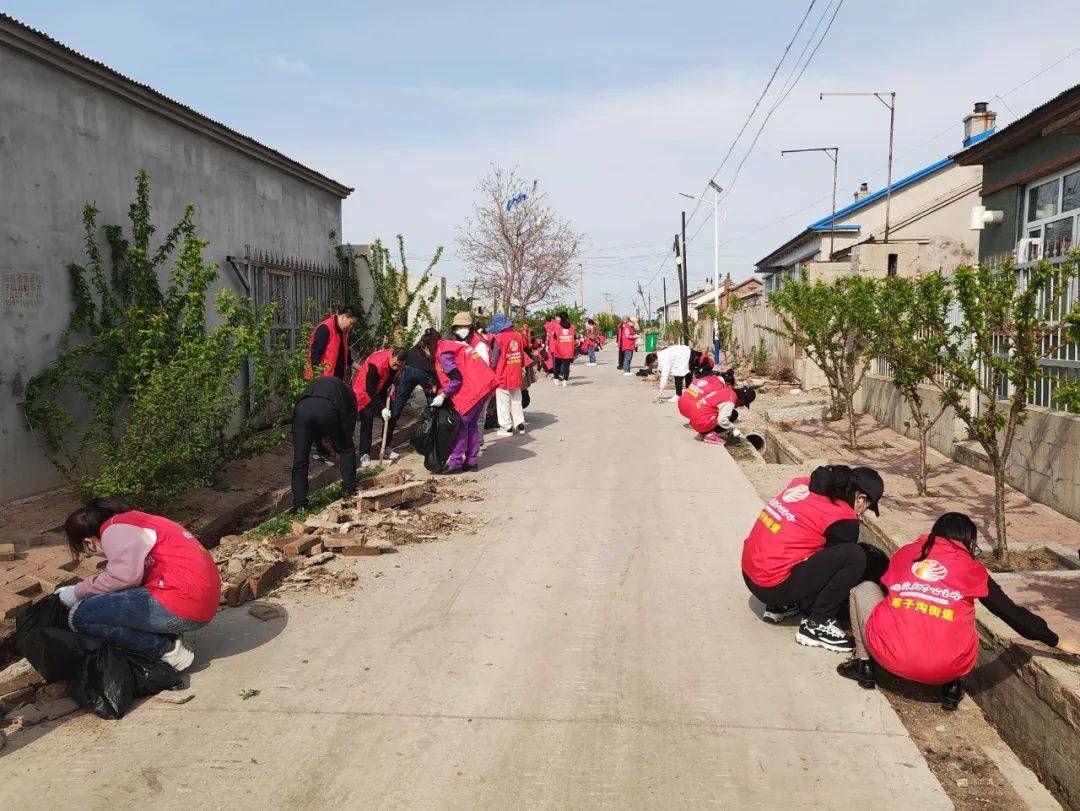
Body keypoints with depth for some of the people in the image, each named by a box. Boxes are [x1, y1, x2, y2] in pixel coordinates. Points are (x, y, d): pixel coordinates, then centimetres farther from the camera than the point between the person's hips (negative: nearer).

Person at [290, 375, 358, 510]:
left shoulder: (314, 383, 44)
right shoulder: (347, 392, 36)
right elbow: (350, 425, 32)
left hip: (302, 409, 2)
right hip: (327, 411, -2)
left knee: (300, 458, 13)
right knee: (346, 449, 23)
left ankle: (299, 504, 14)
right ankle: (350, 490, 27)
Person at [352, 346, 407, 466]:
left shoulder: (399, 363, -16)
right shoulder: (376, 365, -38)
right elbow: (370, 390, -31)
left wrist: (391, 385, -9)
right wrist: (382, 408, -32)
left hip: (381, 390, 7)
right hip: (365, 391, -7)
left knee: (390, 417, 3)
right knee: (367, 419, -17)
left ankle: (386, 448, 17)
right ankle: (365, 454, -13)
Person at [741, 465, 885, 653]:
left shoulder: (803, 482, 6)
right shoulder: (842, 518, -12)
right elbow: (848, 558, 3)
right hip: (773, 586, -8)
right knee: (855, 557, -13)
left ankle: (781, 606, 21)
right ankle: (816, 625, -3)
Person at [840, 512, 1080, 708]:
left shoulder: (905, 553, 16)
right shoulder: (972, 569, 11)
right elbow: (1012, 613, 16)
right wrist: (1057, 642, 28)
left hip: (890, 657, 0)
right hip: (946, 670, 1)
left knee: (864, 588, 25)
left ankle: (864, 664, 21)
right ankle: (952, 686, 19)